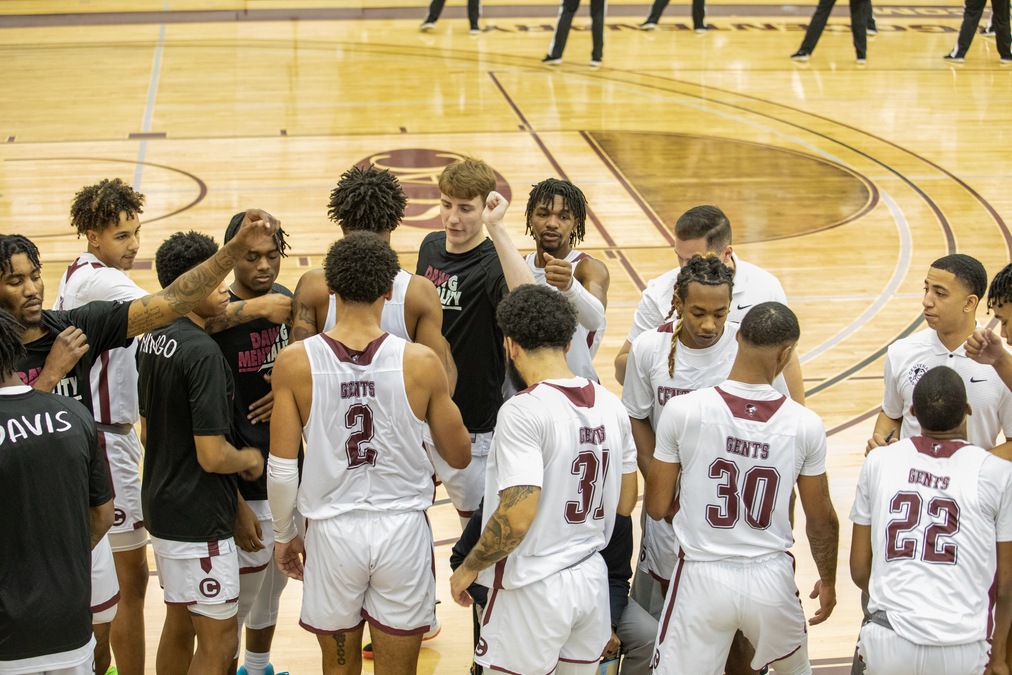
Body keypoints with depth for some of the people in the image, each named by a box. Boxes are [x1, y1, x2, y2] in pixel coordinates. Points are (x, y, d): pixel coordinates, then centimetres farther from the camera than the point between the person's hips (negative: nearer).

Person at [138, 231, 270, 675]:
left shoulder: (153, 340, 6)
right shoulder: (203, 352, -22)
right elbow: (213, 456, -24)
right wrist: (251, 459, -3)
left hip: (161, 505, 10)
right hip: (199, 520, -9)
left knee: (178, 626, 19)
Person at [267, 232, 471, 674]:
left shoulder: (294, 363, -10)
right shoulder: (421, 363, -11)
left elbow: (281, 468, -7)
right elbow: (459, 456, 2)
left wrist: (284, 534, 10)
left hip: (332, 531, 0)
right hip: (402, 528, 0)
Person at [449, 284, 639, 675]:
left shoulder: (524, 411, -19)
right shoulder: (609, 405, 3)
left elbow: (517, 517, -24)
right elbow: (625, 504, 11)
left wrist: (469, 568, -10)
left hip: (535, 589, -7)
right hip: (592, 579, 7)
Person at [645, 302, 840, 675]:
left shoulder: (683, 410, -14)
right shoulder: (805, 424, -10)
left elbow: (657, 507, -5)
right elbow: (822, 519, 2)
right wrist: (828, 581, 19)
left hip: (702, 578, -1)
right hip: (771, 578, 2)